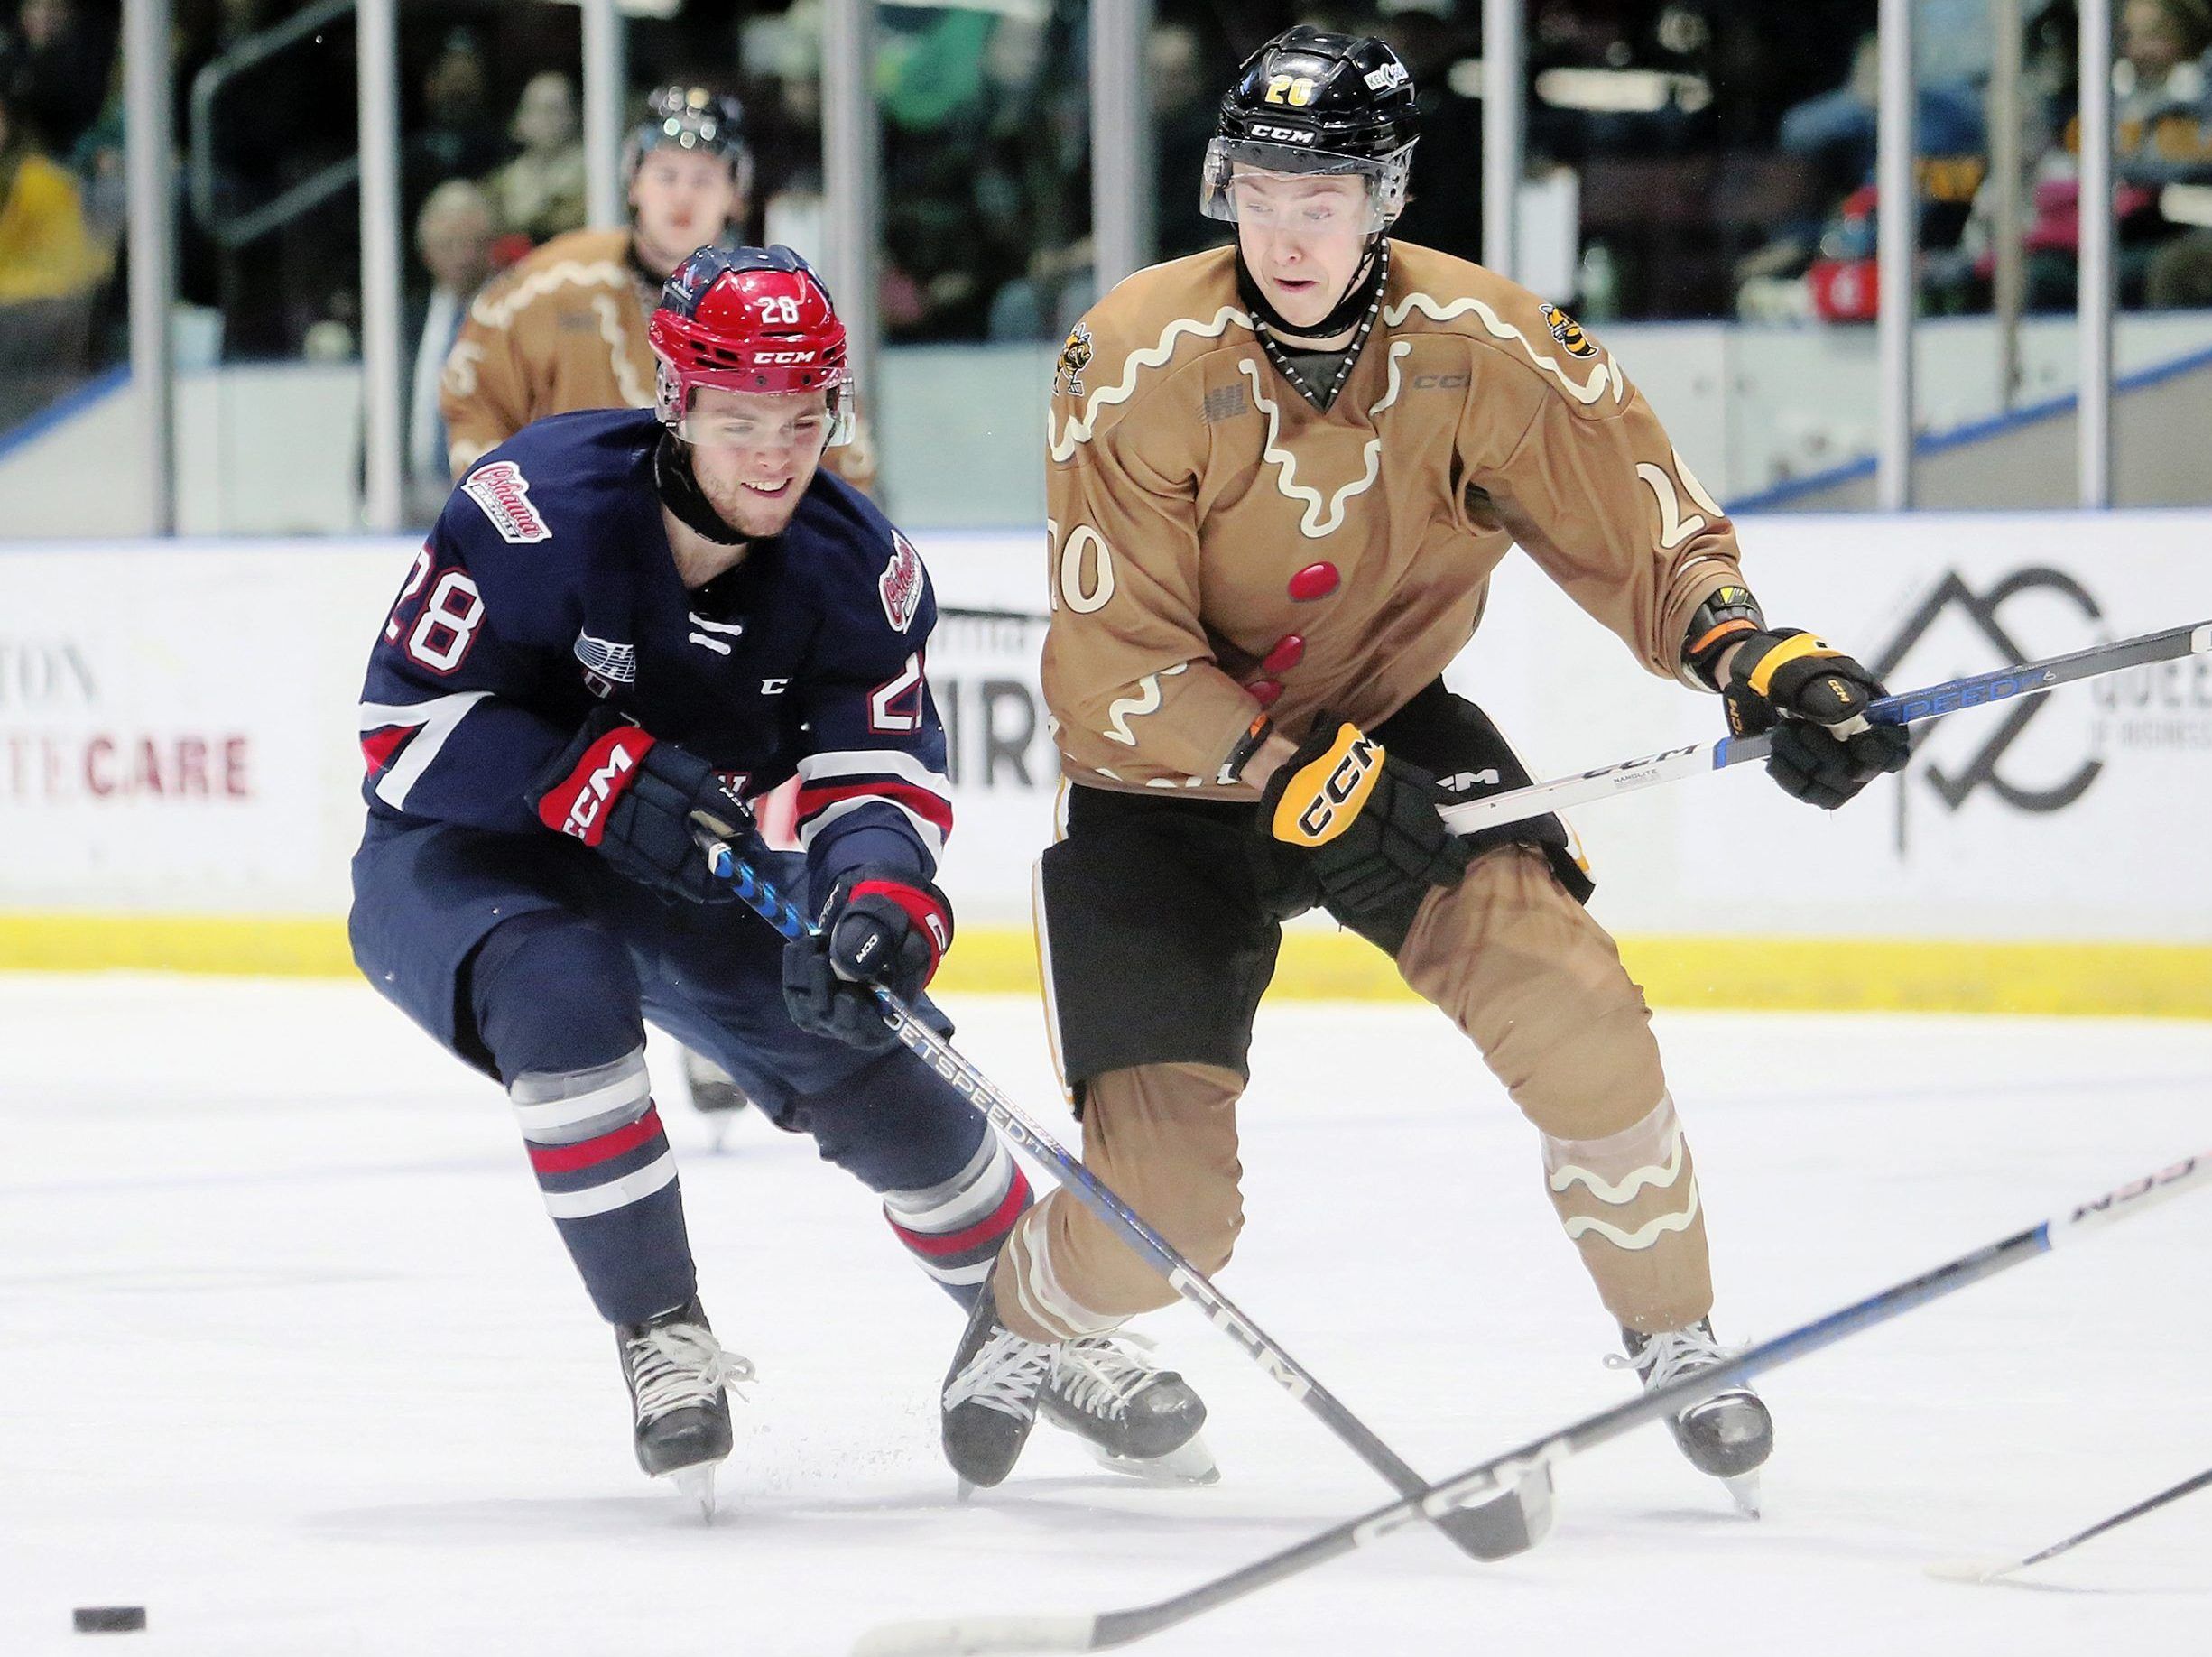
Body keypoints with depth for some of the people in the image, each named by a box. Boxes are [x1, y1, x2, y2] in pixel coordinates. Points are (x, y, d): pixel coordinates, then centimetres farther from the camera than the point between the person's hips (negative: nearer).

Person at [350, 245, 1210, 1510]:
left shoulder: (858, 566, -13)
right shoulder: (541, 509, -28)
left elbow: (879, 777, -16)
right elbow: (407, 721, -24)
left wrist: (884, 902, -39)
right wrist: (598, 778, -36)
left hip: (688, 879, 5)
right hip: (465, 861, -4)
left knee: (871, 1054, -5)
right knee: (564, 986, -36)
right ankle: (660, 1336, -24)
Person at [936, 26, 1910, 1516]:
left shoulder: (1483, 348, -17)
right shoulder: (1139, 361, -23)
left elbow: (1640, 527, -10)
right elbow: (1117, 665, -22)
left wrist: (1762, 660, -29)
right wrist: (1297, 778, -33)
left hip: (1388, 724, 2)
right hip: (1165, 782, -2)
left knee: (1564, 996, -23)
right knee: (1163, 1209, -10)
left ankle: (1677, 1339, 0)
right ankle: (1017, 1331, 27)